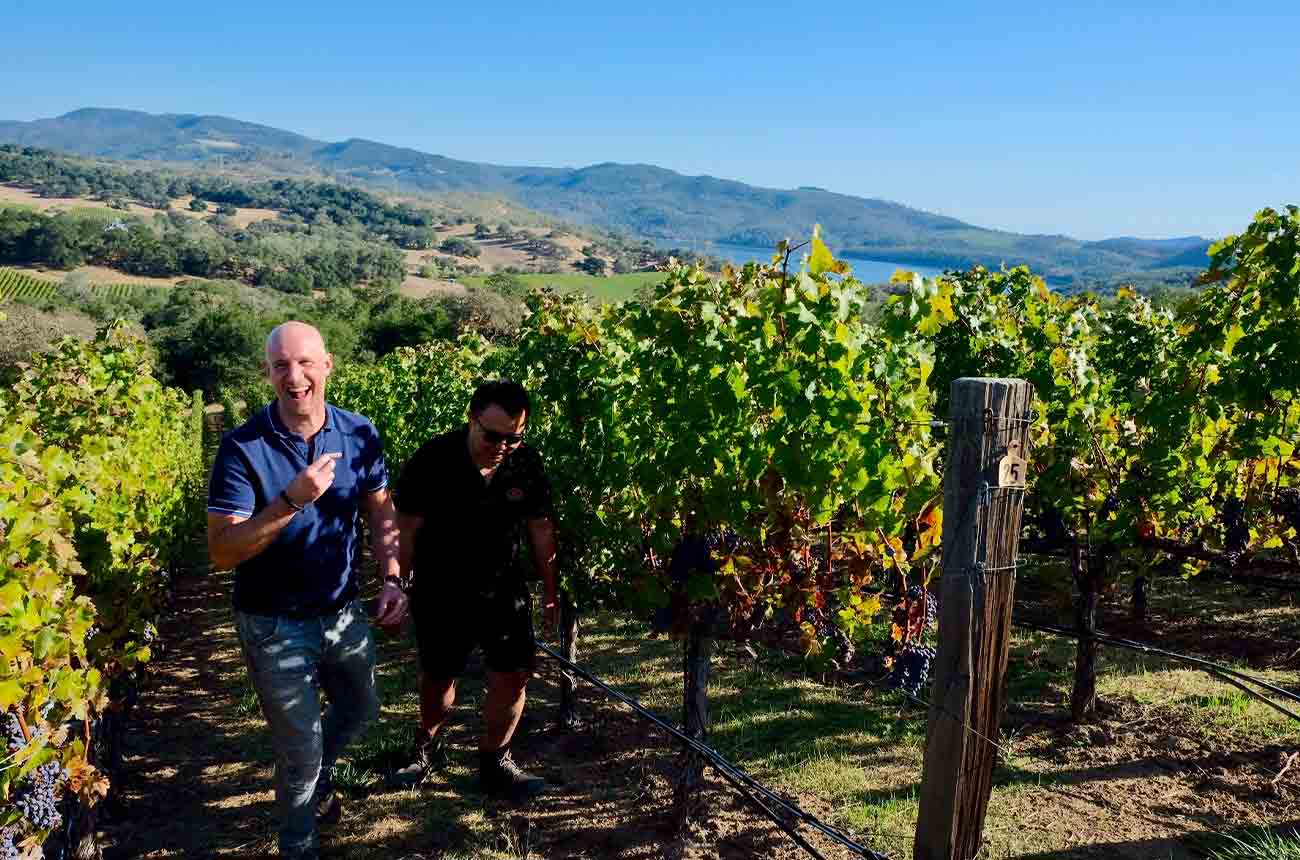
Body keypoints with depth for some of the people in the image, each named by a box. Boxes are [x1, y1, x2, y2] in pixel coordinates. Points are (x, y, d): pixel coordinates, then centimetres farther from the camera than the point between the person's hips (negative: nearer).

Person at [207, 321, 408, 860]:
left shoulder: (360, 435, -8)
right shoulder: (243, 448, -20)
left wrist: (391, 578, -10)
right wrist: (293, 500, -34)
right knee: (300, 746, 10)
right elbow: (221, 552, -23)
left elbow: (381, 512, 4)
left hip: (342, 612, 5)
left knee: (360, 710, 26)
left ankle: (314, 777, 58)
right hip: (274, 625, -4)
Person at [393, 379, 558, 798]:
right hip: (440, 593, -2)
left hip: (504, 590, 2)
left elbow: (540, 529, 0)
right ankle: (427, 746, 42)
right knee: (438, 677, 13)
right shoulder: (432, 460, -21)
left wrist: (551, 593, 4)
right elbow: (406, 531, -12)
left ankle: (493, 763, 20)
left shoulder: (527, 464, -12)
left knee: (513, 675, -1)